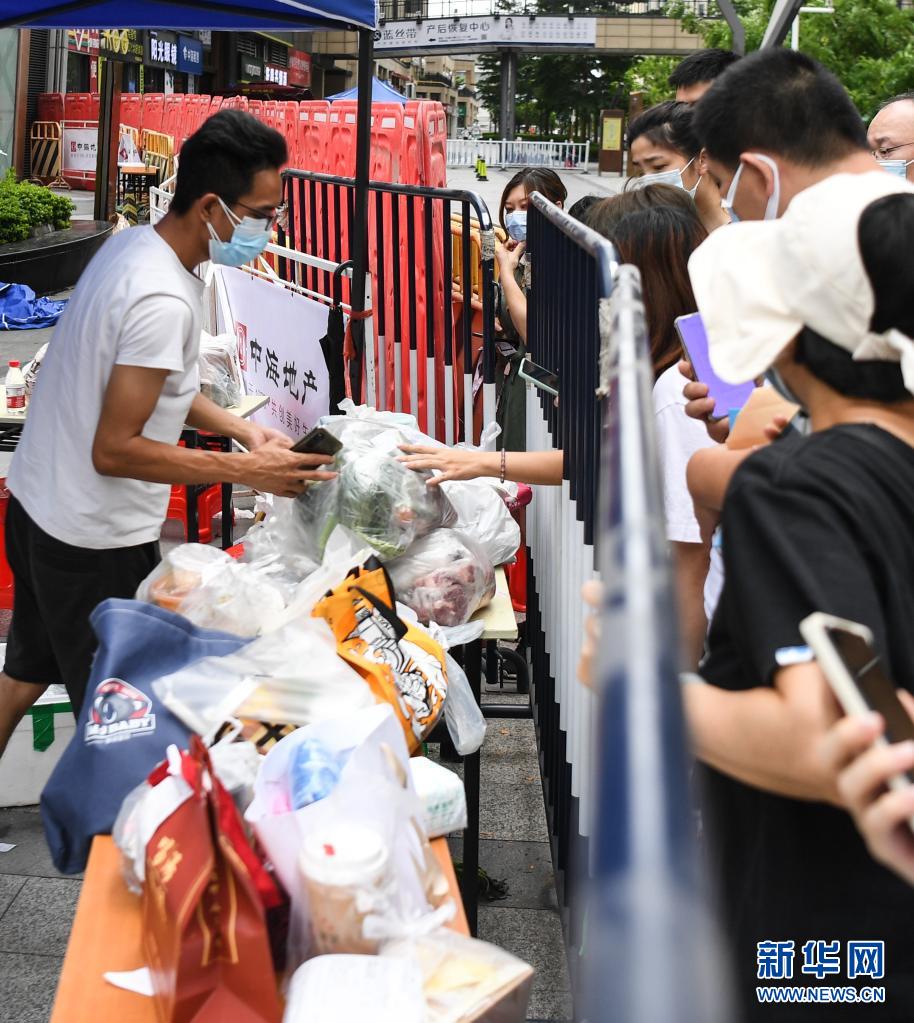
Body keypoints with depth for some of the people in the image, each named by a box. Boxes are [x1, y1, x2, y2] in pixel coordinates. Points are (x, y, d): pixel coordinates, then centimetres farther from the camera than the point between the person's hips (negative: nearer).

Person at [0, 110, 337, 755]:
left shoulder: (134, 244, 2)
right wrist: (248, 471, -23)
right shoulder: (163, 300, -28)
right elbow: (115, 451, -26)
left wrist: (242, 430, 5)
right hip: (95, 543, -10)